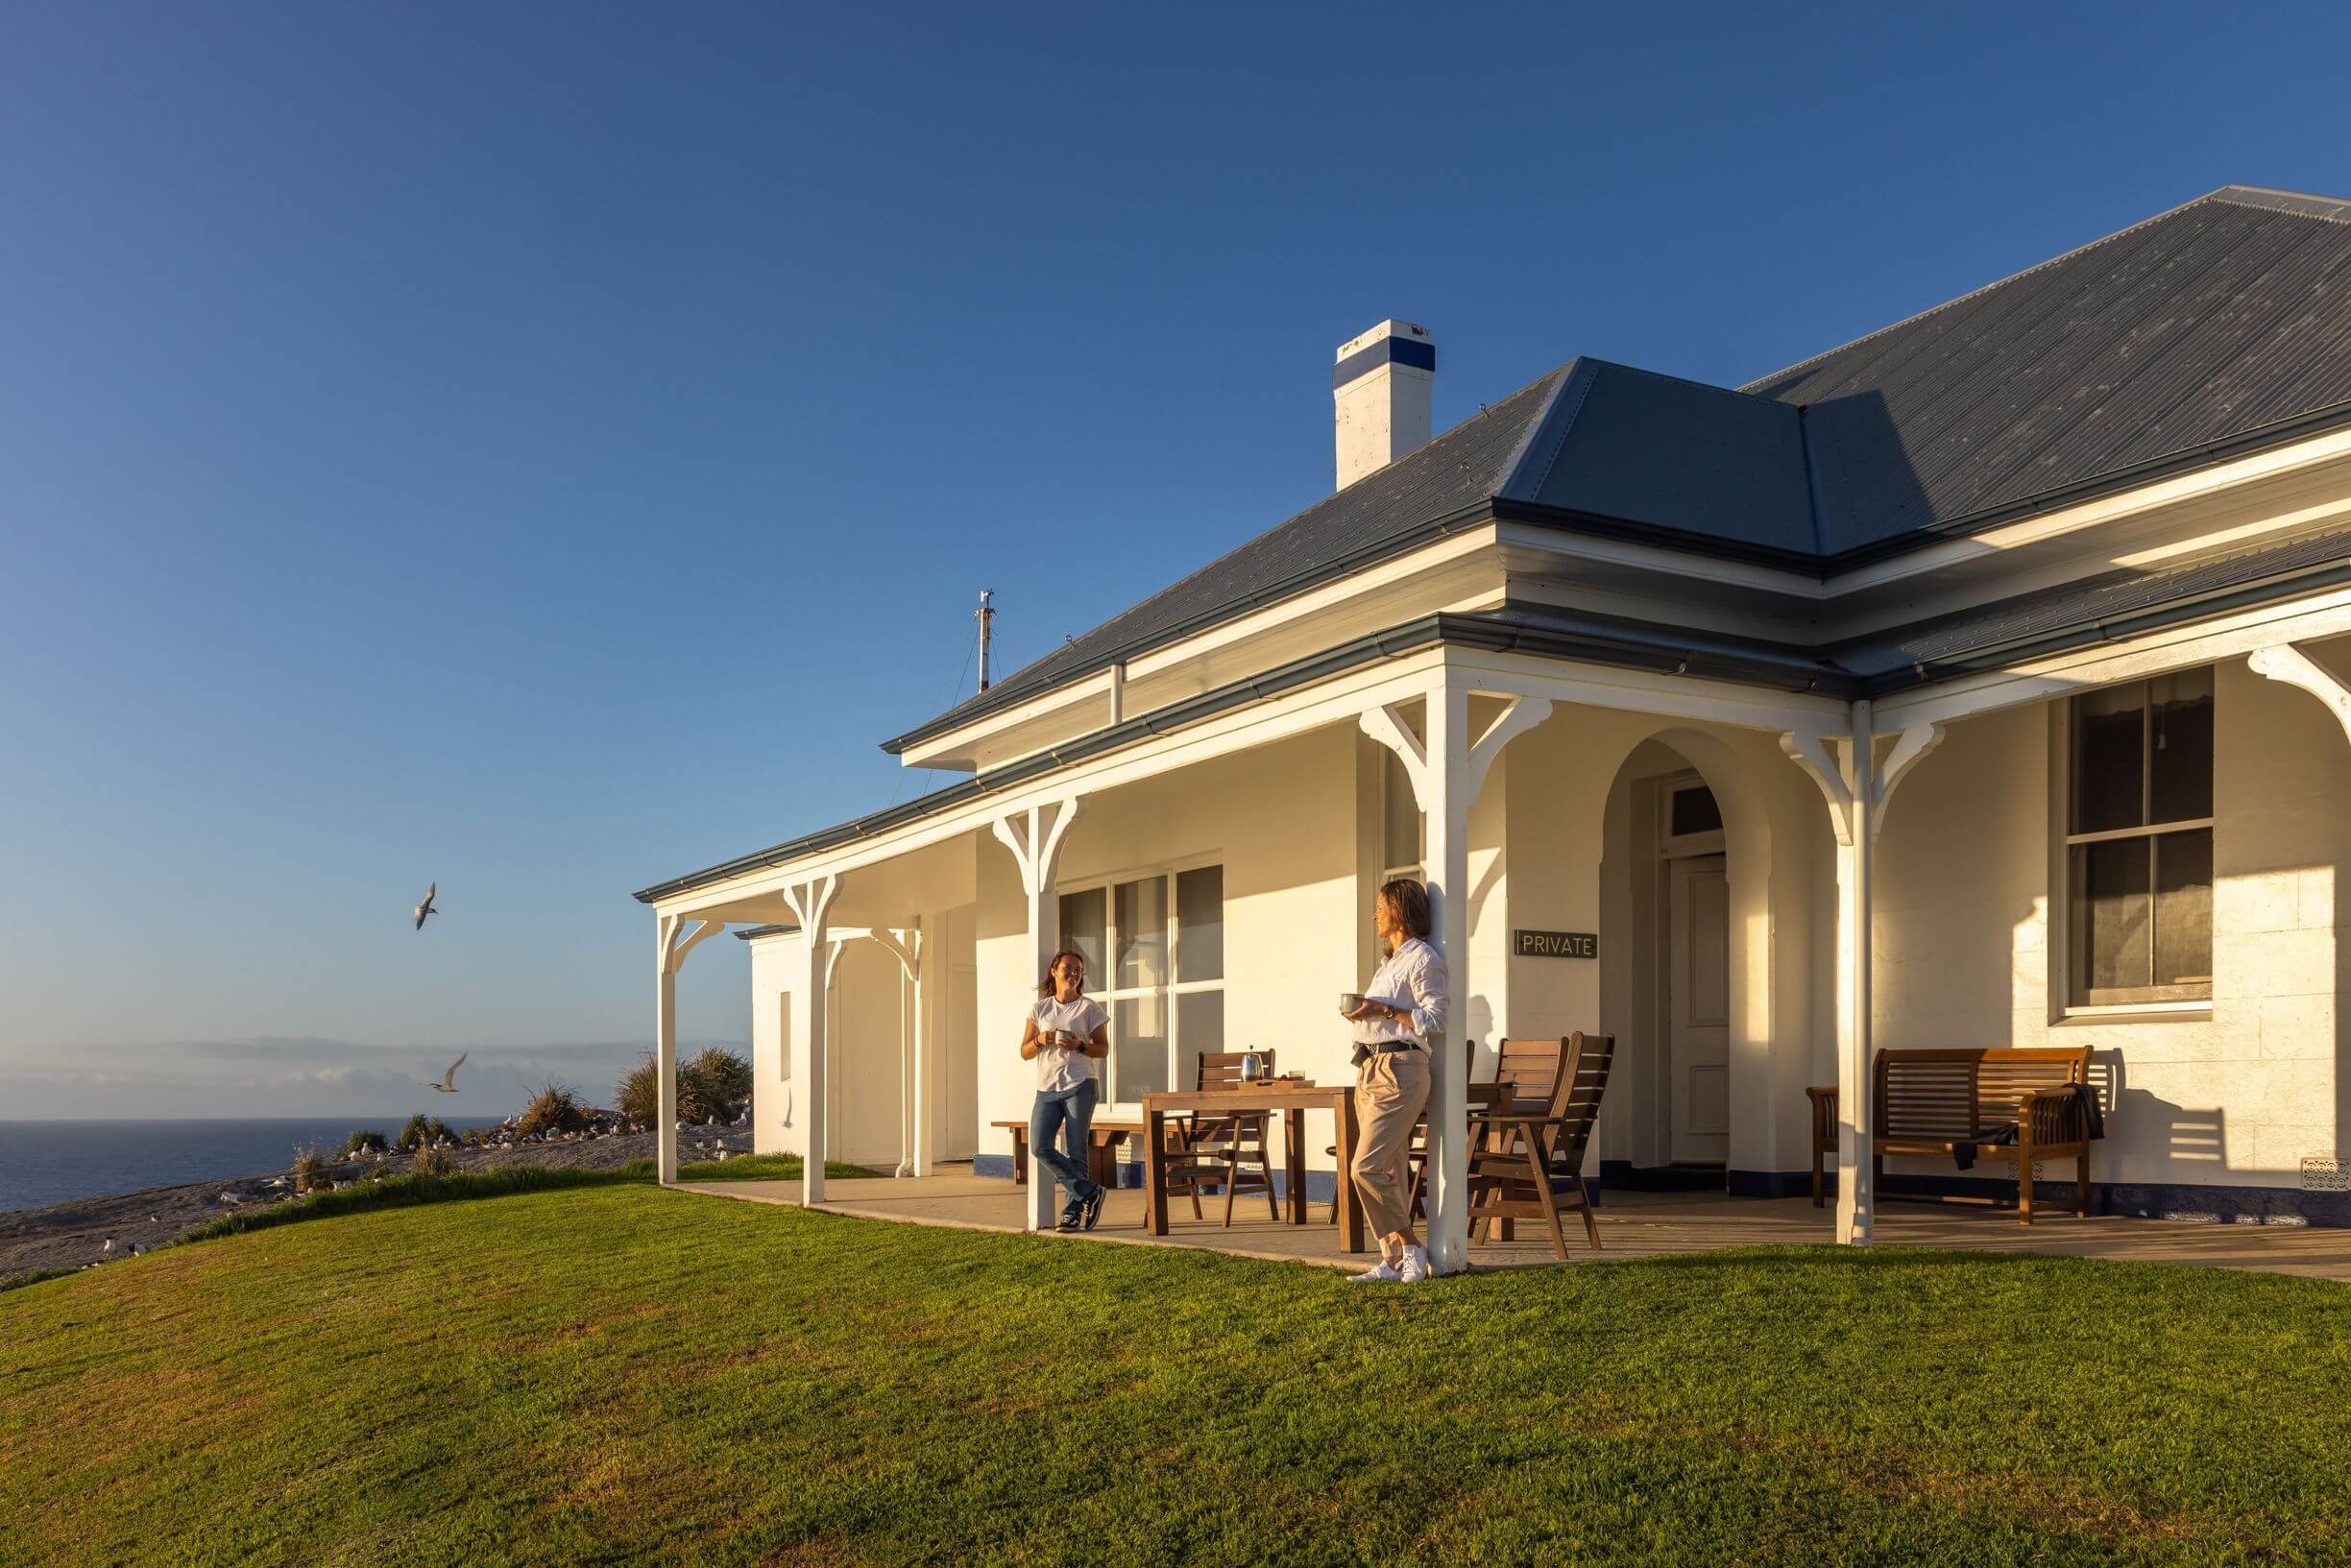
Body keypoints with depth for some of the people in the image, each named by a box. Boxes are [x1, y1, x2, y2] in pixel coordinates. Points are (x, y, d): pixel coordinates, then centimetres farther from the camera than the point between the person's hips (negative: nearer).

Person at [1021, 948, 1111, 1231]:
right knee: (1041, 1148, -9)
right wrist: (1040, 1041, -10)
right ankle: (1089, 1192, 2)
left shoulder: (1089, 1008, 4)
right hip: (1046, 1088, 3)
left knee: (1075, 1151, -2)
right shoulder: (1039, 1008, 11)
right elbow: (1025, 1052, 11)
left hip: (1079, 1085, -3)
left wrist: (1079, 1046, -14)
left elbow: (1103, 1049, 5)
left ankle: (1074, 1210, 8)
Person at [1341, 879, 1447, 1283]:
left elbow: (1433, 1020, -13)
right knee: (1390, 1170, 7)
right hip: (1370, 1068, 9)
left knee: (1367, 1167, -15)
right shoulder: (1392, 961, 23)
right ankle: (1391, 1259, 8)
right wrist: (1363, 1014, 14)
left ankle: (1411, 1248, -3)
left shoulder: (1423, 958, -6)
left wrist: (1383, 1010, -16)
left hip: (1399, 1069, -9)